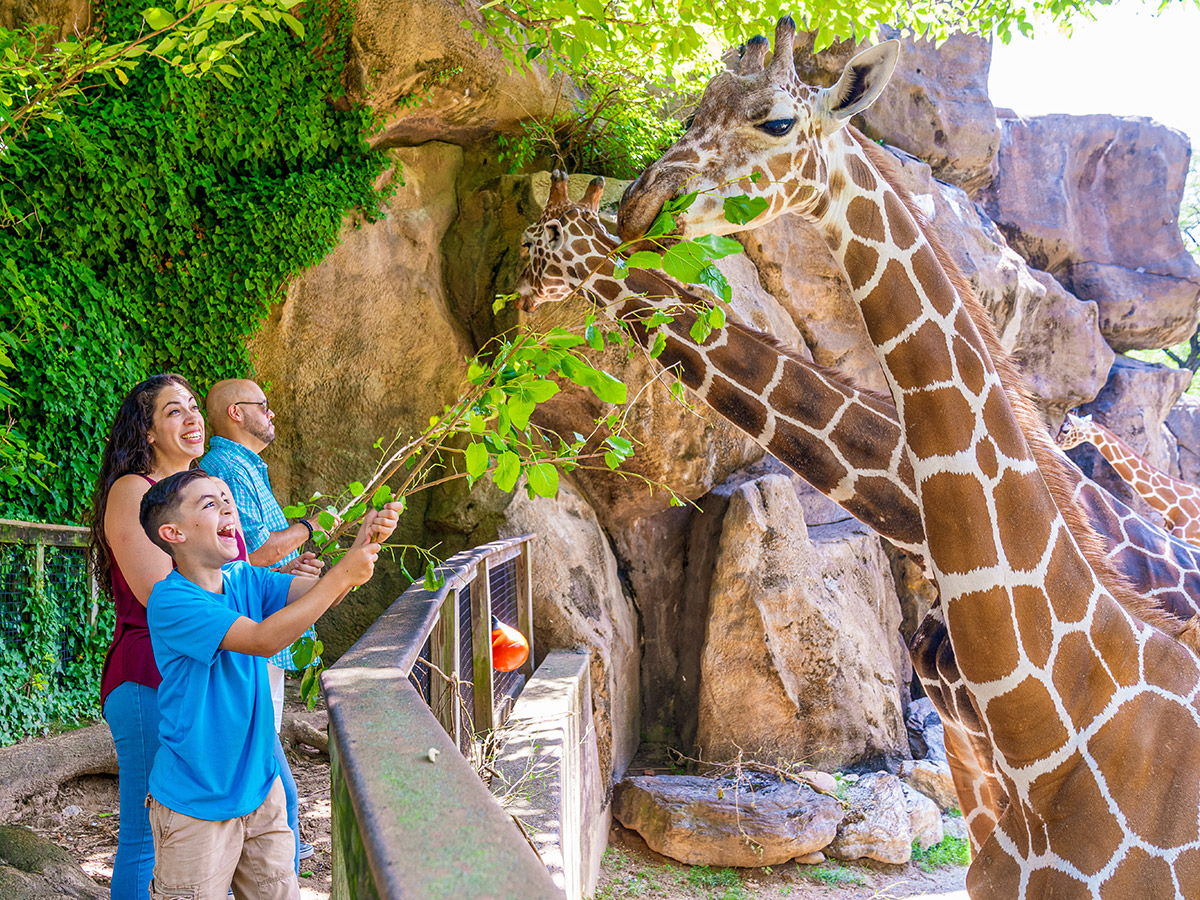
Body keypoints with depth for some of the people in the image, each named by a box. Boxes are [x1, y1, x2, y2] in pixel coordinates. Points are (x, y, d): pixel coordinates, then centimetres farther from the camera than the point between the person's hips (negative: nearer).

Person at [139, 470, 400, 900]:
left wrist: (364, 543, -27)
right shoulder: (170, 601, -19)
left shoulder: (245, 580, 3)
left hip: (259, 788, 6)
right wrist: (340, 578, -28)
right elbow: (263, 638, -28)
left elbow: (318, 592, -8)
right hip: (194, 806, -6)